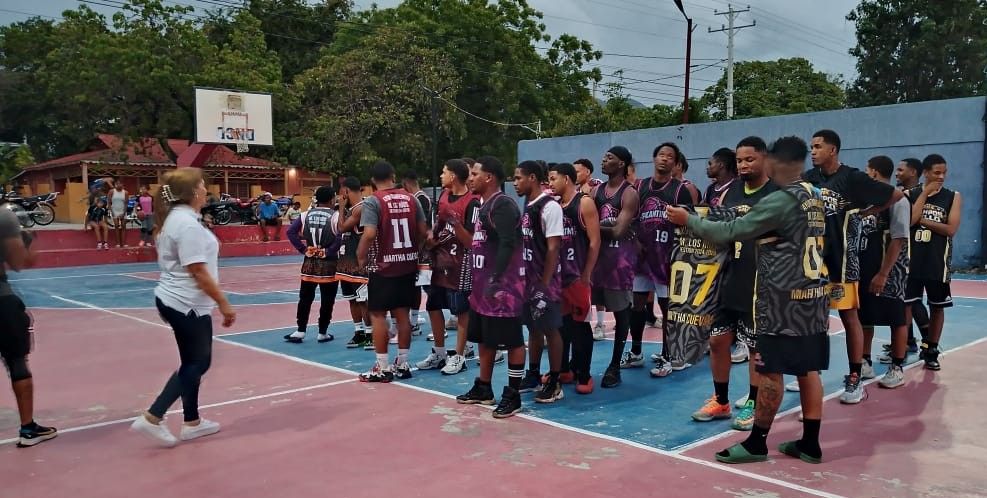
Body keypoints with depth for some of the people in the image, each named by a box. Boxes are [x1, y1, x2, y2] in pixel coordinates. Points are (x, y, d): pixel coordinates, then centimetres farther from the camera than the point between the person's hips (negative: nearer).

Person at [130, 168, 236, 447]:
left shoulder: (174, 218, 10)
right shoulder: (187, 223, -21)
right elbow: (198, 271, -23)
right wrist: (223, 304, -18)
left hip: (173, 299, 10)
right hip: (187, 304, -10)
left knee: (195, 362, 16)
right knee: (197, 363, 2)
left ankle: (192, 422, 24)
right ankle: (152, 418, 3)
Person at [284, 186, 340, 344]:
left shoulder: (306, 215, 6)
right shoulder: (335, 216, -8)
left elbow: (291, 231, -2)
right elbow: (340, 237, -21)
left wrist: (302, 248, 0)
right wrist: (330, 251, -10)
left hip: (310, 262, 4)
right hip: (328, 263, -4)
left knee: (305, 298, 12)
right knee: (327, 300, 6)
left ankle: (300, 331, 14)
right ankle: (322, 333, 12)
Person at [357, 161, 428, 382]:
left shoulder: (373, 201, -11)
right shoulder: (410, 198, 5)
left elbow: (369, 234, -20)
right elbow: (423, 231, 5)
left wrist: (361, 257, -6)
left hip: (383, 267, -5)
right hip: (408, 265, 5)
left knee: (377, 315, 4)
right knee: (402, 314, 12)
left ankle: (382, 368, 7)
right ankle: (402, 364, 19)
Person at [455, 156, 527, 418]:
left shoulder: (502, 204, -15)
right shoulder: (484, 205, 17)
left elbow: (507, 245, -24)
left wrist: (496, 278, -28)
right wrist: (479, 280, 22)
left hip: (503, 284, -11)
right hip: (484, 284, 11)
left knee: (511, 340, -1)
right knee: (485, 338, 18)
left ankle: (513, 395, 7)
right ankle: (483, 388, 30)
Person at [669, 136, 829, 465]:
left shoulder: (779, 200, -16)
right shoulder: (816, 199, 11)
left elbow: (730, 232, -16)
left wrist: (689, 220, -4)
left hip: (783, 297, -9)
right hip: (813, 294, 9)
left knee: (771, 370, -1)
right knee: (808, 369, 12)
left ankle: (756, 444, 9)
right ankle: (810, 444, 19)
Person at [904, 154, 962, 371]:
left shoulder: (953, 197, 1)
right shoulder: (911, 194, 2)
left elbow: (951, 229, -10)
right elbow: (908, 221, -16)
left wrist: (922, 220, -12)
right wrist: (925, 193, -12)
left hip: (938, 261, 0)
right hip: (912, 259, 0)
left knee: (937, 307, 8)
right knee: (905, 304, 2)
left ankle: (931, 352, 20)